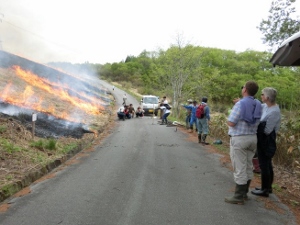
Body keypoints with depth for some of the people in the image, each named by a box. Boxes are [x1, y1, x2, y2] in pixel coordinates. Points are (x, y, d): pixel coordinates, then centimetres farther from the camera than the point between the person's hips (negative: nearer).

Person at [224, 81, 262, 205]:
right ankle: (244, 192, 26)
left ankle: (239, 196, 5)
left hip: (239, 139, -7)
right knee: (248, 167, 15)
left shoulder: (240, 104, -18)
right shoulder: (258, 104, 5)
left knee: (239, 168, -2)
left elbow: (231, 123, -18)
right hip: (252, 138, 8)